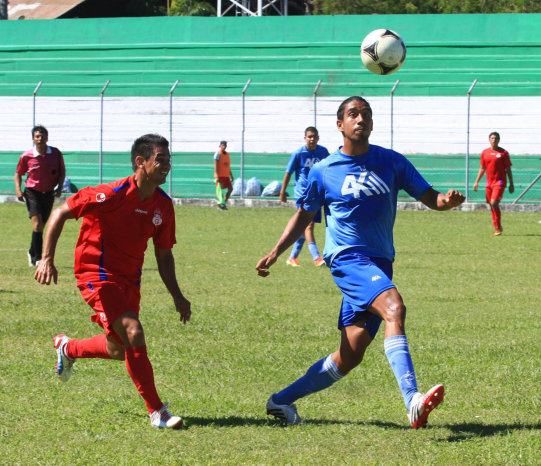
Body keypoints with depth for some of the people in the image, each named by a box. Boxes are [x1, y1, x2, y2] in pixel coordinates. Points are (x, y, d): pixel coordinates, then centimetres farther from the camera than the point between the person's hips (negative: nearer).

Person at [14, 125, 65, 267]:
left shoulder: (56, 154, -3)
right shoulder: (26, 156, -7)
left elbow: (62, 171, 10)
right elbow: (18, 174, 7)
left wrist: (59, 186, -5)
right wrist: (18, 189, -8)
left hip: (49, 193, 3)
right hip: (32, 191, -3)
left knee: (41, 226, 10)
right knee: (37, 224, -18)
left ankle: (32, 253, 32)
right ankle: (37, 258, -14)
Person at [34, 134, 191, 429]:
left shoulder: (163, 205, -1)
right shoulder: (112, 195, -21)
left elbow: (163, 255, 11)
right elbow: (60, 213, -14)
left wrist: (177, 296, 5)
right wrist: (47, 259, -21)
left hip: (129, 280, 8)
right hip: (97, 275, -8)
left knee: (119, 350, 16)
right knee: (134, 334, -22)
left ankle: (67, 349, 46)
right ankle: (156, 412, -15)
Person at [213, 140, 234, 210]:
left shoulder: (227, 154, 16)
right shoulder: (218, 154, -6)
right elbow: (215, 165, -12)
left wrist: (231, 176, 18)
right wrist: (217, 176, -20)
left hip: (226, 176, 7)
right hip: (220, 176, -7)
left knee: (230, 189, 1)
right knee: (219, 190, -5)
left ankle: (224, 203, 10)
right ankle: (220, 205, -1)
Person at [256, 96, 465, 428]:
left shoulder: (392, 162, 8)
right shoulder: (324, 171, 4)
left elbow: (428, 197, 7)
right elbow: (304, 216, 16)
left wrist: (447, 200, -17)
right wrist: (276, 252, 6)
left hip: (380, 263, 4)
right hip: (348, 257, -4)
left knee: (350, 356, 3)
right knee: (394, 307, -32)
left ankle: (283, 401, 21)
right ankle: (413, 401, -44)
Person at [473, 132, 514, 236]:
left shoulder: (503, 153, -1)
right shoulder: (485, 153, 11)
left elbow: (508, 169, 0)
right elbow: (482, 169, 20)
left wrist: (511, 184, -3)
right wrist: (477, 181, 15)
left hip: (500, 182, -5)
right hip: (489, 182, 5)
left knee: (494, 203, -19)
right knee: (491, 206, 6)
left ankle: (499, 227, -8)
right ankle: (497, 228, 16)